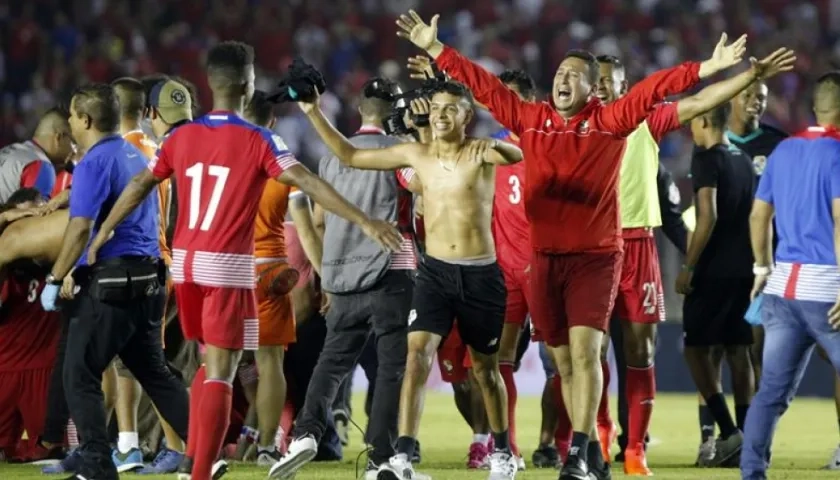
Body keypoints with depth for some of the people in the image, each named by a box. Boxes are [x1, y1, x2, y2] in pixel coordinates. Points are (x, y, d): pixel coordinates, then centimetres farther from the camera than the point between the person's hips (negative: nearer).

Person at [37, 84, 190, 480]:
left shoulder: (94, 163, -12)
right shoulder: (135, 156, 16)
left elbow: (81, 228, -20)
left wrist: (56, 280, -13)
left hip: (111, 284, -9)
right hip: (147, 280, 9)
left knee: (80, 377, -2)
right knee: (155, 374, 14)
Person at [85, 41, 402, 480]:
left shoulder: (182, 136, 6)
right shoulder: (258, 141, -8)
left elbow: (139, 186, 12)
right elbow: (309, 184, -16)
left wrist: (104, 231, 24)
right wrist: (364, 222, -19)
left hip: (185, 262, 5)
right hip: (227, 267, -5)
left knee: (210, 361, 22)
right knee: (220, 373, -3)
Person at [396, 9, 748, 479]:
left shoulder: (610, 122, -3)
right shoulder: (530, 119, 6)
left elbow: (652, 89, -13)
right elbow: (484, 84, 10)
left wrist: (708, 68, -23)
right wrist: (435, 49, 11)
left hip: (596, 255, -4)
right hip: (546, 256, 4)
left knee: (584, 349, -15)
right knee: (565, 359, 8)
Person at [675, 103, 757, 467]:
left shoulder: (708, 158, -10)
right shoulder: (744, 161, 14)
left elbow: (708, 216, -18)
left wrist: (688, 267, -15)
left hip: (715, 270, -8)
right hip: (744, 269, 8)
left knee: (696, 348, -2)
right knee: (738, 350, 8)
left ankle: (729, 432, -13)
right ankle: (745, 440, 6)